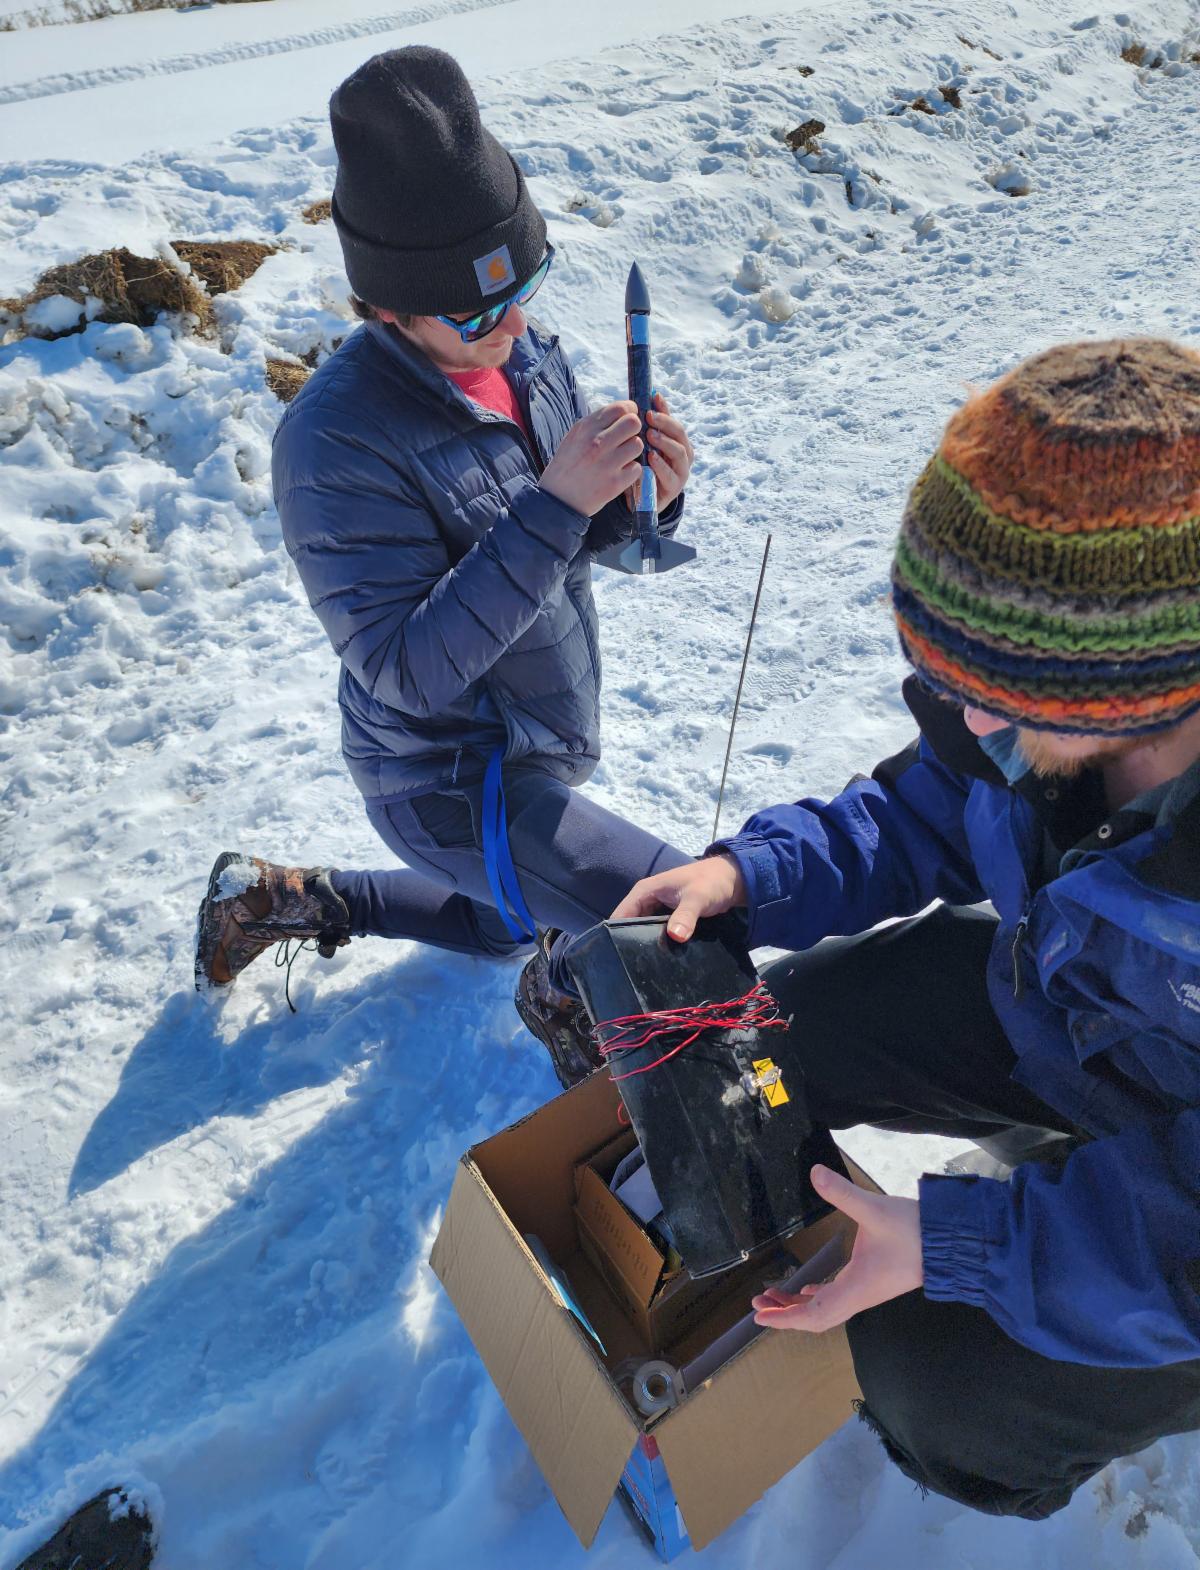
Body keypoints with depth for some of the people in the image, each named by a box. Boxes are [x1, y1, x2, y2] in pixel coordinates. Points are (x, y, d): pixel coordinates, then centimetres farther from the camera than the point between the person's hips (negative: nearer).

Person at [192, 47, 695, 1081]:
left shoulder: (523, 348, -5)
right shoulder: (335, 443, -26)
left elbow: (579, 540, 5)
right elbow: (410, 668, -29)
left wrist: (643, 498, -18)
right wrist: (555, 504, -35)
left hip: (533, 748, 8)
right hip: (455, 787, -8)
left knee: (510, 923, 33)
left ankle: (284, 899, 41)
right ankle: (566, 993, 21)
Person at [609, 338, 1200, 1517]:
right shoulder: (1057, 685, -25)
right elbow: (930, 813, -5)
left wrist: (951, 1244, -32)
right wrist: (752, 870, -20)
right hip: (1049, 999, 5)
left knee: (941, 1394, -9)